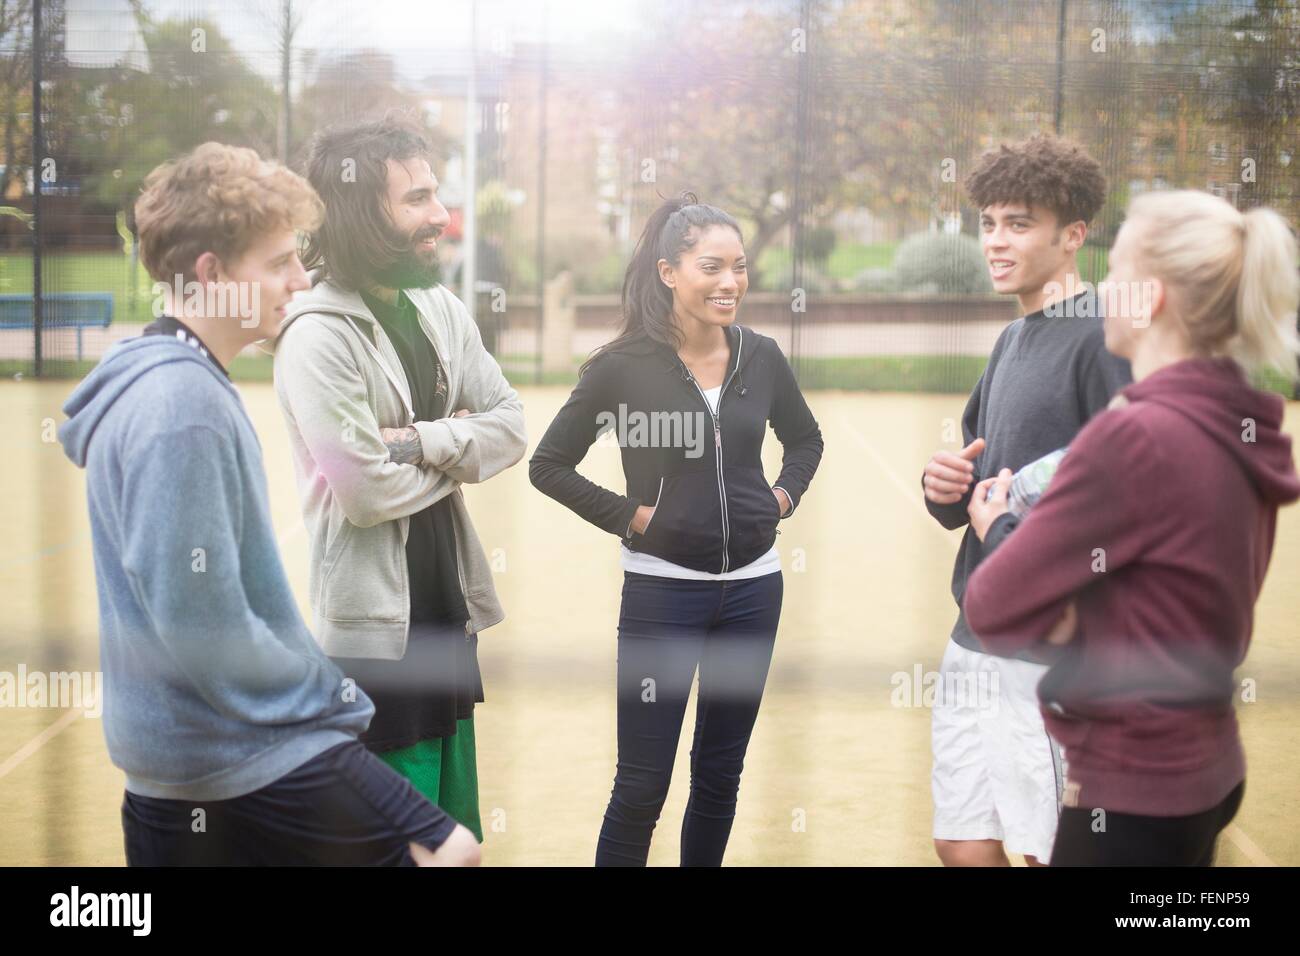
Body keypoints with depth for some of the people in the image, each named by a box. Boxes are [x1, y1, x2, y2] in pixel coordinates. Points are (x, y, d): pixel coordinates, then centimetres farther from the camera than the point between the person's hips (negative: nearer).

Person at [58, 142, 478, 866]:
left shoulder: (147, 382, 11)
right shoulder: (184, 404, -19)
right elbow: (201, 627, -22)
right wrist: (331, 704, -11)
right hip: (256, 766, -10)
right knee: (452, 854, -6)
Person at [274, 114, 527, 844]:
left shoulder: (439, 310, 6)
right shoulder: (319, 335, -18)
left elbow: (511, 426, 2)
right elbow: (367, 490, -22)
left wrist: (423, 441, -15)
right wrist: (460, 444, -6)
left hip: (448, 612, 8)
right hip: (376, 628, -7)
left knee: (458, 835, 18)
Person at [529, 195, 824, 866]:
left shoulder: (761, 357, 1)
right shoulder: (624, 366, -10)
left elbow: (805, 438, 20)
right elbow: (549, 465, -3)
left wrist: (784, 495, 4)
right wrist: (627, 515, -10)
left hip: (752, 586, 4)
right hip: (662, 589, -4)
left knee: (720, 772, 14)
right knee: (642, 784, -1)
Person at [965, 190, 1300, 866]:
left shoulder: (1134, 436, -23)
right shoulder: (1241, 430, 2)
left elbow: (994, 613, -17)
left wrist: (998, 527, 1)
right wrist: (1064, 615, -4)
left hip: (1134, 792, -8)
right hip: (1206, 768, 8)